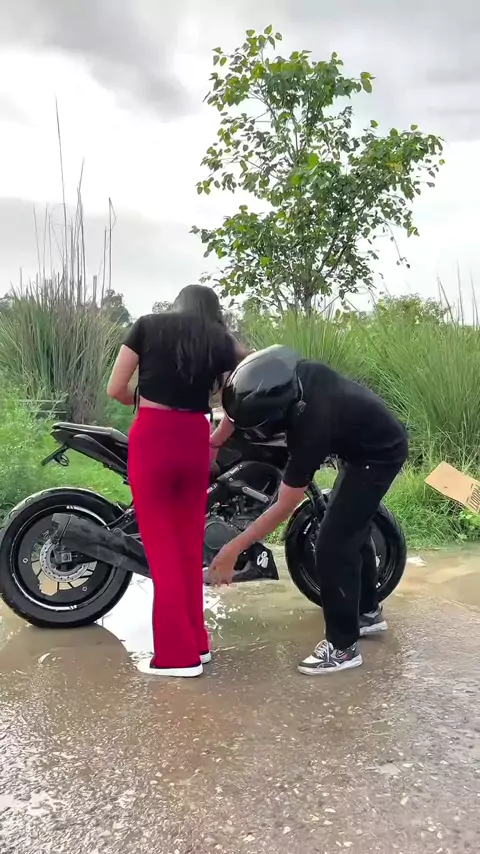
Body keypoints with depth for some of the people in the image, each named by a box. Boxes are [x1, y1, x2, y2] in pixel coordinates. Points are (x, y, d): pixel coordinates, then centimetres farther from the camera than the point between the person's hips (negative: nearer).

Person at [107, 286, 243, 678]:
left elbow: (116, 389, 2)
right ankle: (196, 643, 23)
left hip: (151, 439, -2)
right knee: (190, 544, 15)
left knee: (161, 547, 3)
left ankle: (177, 654, 8)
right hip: (196, 441, 3)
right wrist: (218, 439, 18)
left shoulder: (148, 326, 6)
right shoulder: (222, 341, 10)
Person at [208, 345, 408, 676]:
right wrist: (214, 442, -5)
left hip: (379, 455, -9)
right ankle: (368, 611, 39)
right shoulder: (293, 374, -23)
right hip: (366, 440, 9)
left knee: (333, 545, -9)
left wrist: (233, 549, -24)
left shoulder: (311, 428, -39)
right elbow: (243, 404, 0)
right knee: (353, 530, 21)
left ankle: (343, 645, 4)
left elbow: (284, 507, -30)